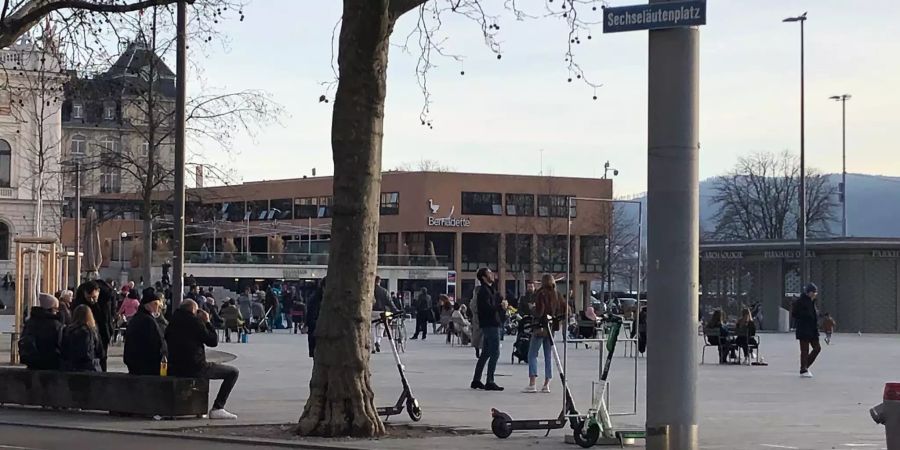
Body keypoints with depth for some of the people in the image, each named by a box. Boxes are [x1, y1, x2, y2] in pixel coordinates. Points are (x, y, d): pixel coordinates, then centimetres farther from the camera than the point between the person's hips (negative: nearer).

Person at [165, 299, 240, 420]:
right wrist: (207, 322, 6)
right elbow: (213, 341, -5)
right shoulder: (194, 322, -9)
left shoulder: (173, 322, 11)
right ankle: (217, 408, -5)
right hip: (195, 368, -8)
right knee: (233, 372, 3)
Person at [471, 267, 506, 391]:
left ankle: (476, 380, 20)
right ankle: (489, 382, -10)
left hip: (490, 325, 10)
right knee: (495, 353, -10)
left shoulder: (491, 289, 19)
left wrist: (502, 305, -2)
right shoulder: (484, 291, -13)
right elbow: (487, 308, -23)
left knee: (486, 353, 14)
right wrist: (501, 306, -15)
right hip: (490, 325, -10)